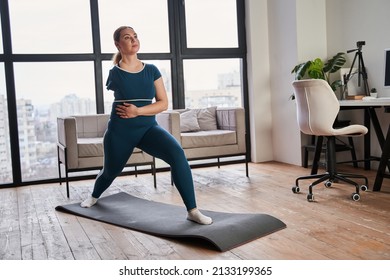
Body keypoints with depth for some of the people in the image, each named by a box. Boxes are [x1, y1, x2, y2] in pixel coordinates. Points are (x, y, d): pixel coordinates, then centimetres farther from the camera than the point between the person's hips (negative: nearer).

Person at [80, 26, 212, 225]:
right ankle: (94, 196, 58)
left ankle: (192, 210, -23)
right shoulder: (115, 73, -6)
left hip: (148, 128, 1)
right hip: (120, 131, -1)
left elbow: (163, 103, -5)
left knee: (177, 154, -27)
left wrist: (138, 111, -17)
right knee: (111, 171, 19)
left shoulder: (151, 71, -1)